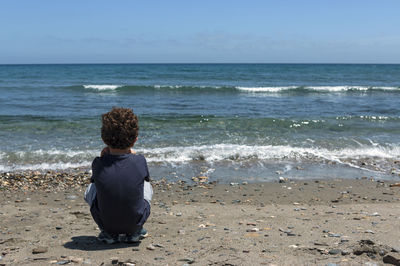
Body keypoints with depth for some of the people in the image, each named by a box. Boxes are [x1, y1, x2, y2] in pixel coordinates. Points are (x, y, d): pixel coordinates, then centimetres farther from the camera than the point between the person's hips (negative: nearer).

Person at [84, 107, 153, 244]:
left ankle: (108, 233, 15)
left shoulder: (98, 163, -15)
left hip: (106, 222, 0)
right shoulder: (139, 161, -14)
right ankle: (135, 232, 17)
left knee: (90, 190, 25)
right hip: (135, 223, 0)